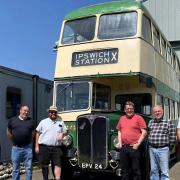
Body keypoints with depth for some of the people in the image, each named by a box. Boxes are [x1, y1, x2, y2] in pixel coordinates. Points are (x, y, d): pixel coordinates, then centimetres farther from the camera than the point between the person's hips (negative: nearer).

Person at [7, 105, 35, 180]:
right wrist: (14, 140, 10)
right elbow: (8, 132, 15)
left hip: (28, 148, 0)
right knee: (15, 168, 9)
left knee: (28, 168, 4)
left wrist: (29, 140, 7)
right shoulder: (12, 120, 3)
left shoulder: (31, 121, 5)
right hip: (16, 148, 0)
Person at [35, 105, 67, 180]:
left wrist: (62, 133, -4)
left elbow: (65, 131, 20)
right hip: (44, 147, -1)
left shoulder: (60, 122, 11)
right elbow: (38, 134, 7)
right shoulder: (43, 122, 5)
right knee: (44, 165, 8)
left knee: (57, 164, -7)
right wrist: (37, 146, 2)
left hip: (56, 147, 1)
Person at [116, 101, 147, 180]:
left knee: (135, 169, 2)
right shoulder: (122, 118, 14)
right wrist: (120, 143, 8)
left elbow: (144, 132, -6)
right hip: (123, 148, 5)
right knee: (124, 169, 14)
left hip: (134, 148, -5)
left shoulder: (138, 118, -2)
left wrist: (138, 144, -11)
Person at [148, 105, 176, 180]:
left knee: (164, 172, -1)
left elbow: (172, 137, -4)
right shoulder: (150, 122, 13)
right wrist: (149, 146, 10)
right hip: (151, 149, 5)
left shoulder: (168, 122, -3)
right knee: (153, 171, 12)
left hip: (163, 149, -4)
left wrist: (168, 147, -1)